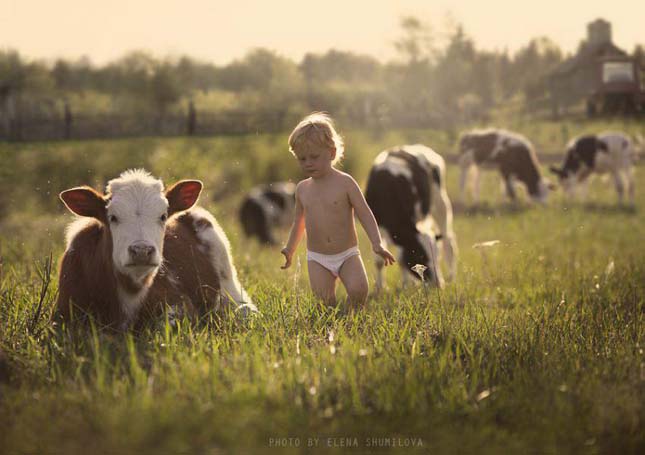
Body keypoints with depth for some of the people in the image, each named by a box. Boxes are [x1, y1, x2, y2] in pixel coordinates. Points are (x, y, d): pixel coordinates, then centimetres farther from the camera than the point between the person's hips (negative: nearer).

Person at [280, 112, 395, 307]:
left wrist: (377, 244, -20)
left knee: (358, 290, -23)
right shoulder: (302, 188, 7)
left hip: (347, 255, -3)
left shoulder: (344, 183, -6)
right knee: (325, 302, -14)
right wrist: (290, 249, 25)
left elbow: (364, 213, -9)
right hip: (317, 259, 3)